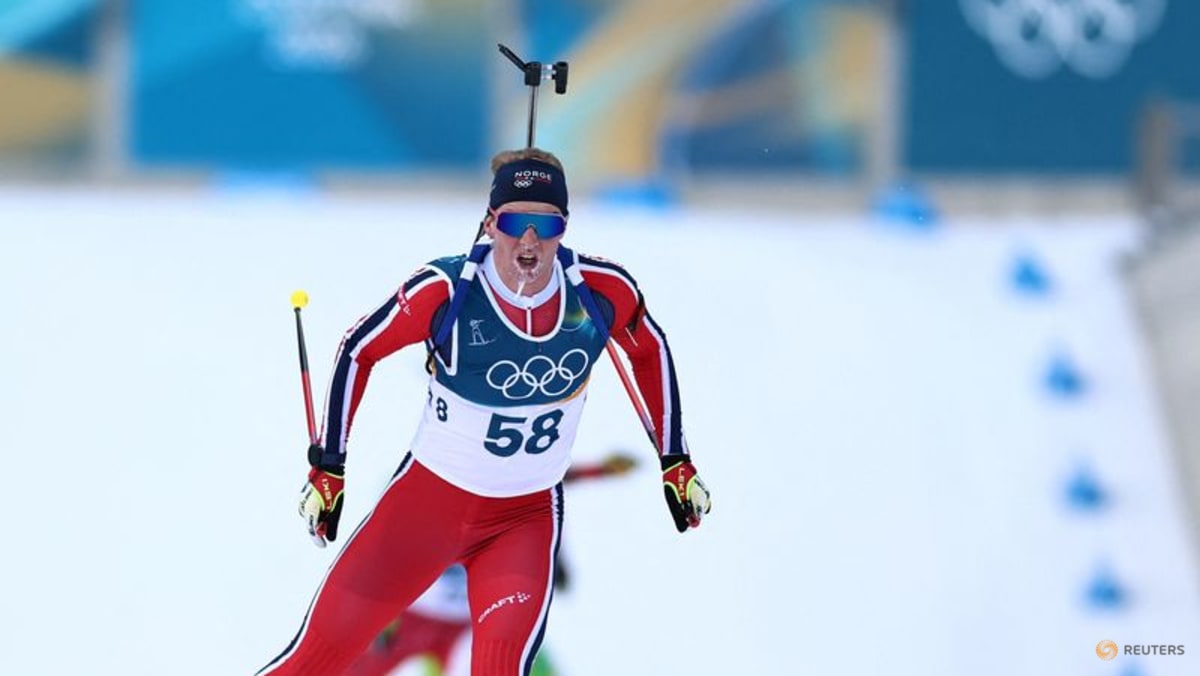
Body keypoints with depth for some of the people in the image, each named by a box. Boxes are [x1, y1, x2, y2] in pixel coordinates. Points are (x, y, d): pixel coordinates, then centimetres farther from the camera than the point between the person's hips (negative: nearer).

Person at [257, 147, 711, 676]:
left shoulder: (603, 291, -14)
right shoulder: (446, 291, -20)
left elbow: (649, 351, 8)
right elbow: (358, 351, -4)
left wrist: (676, 464, 11)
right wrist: (327, 472, -1)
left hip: (529, 515, 1)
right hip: (431, 495, -1)